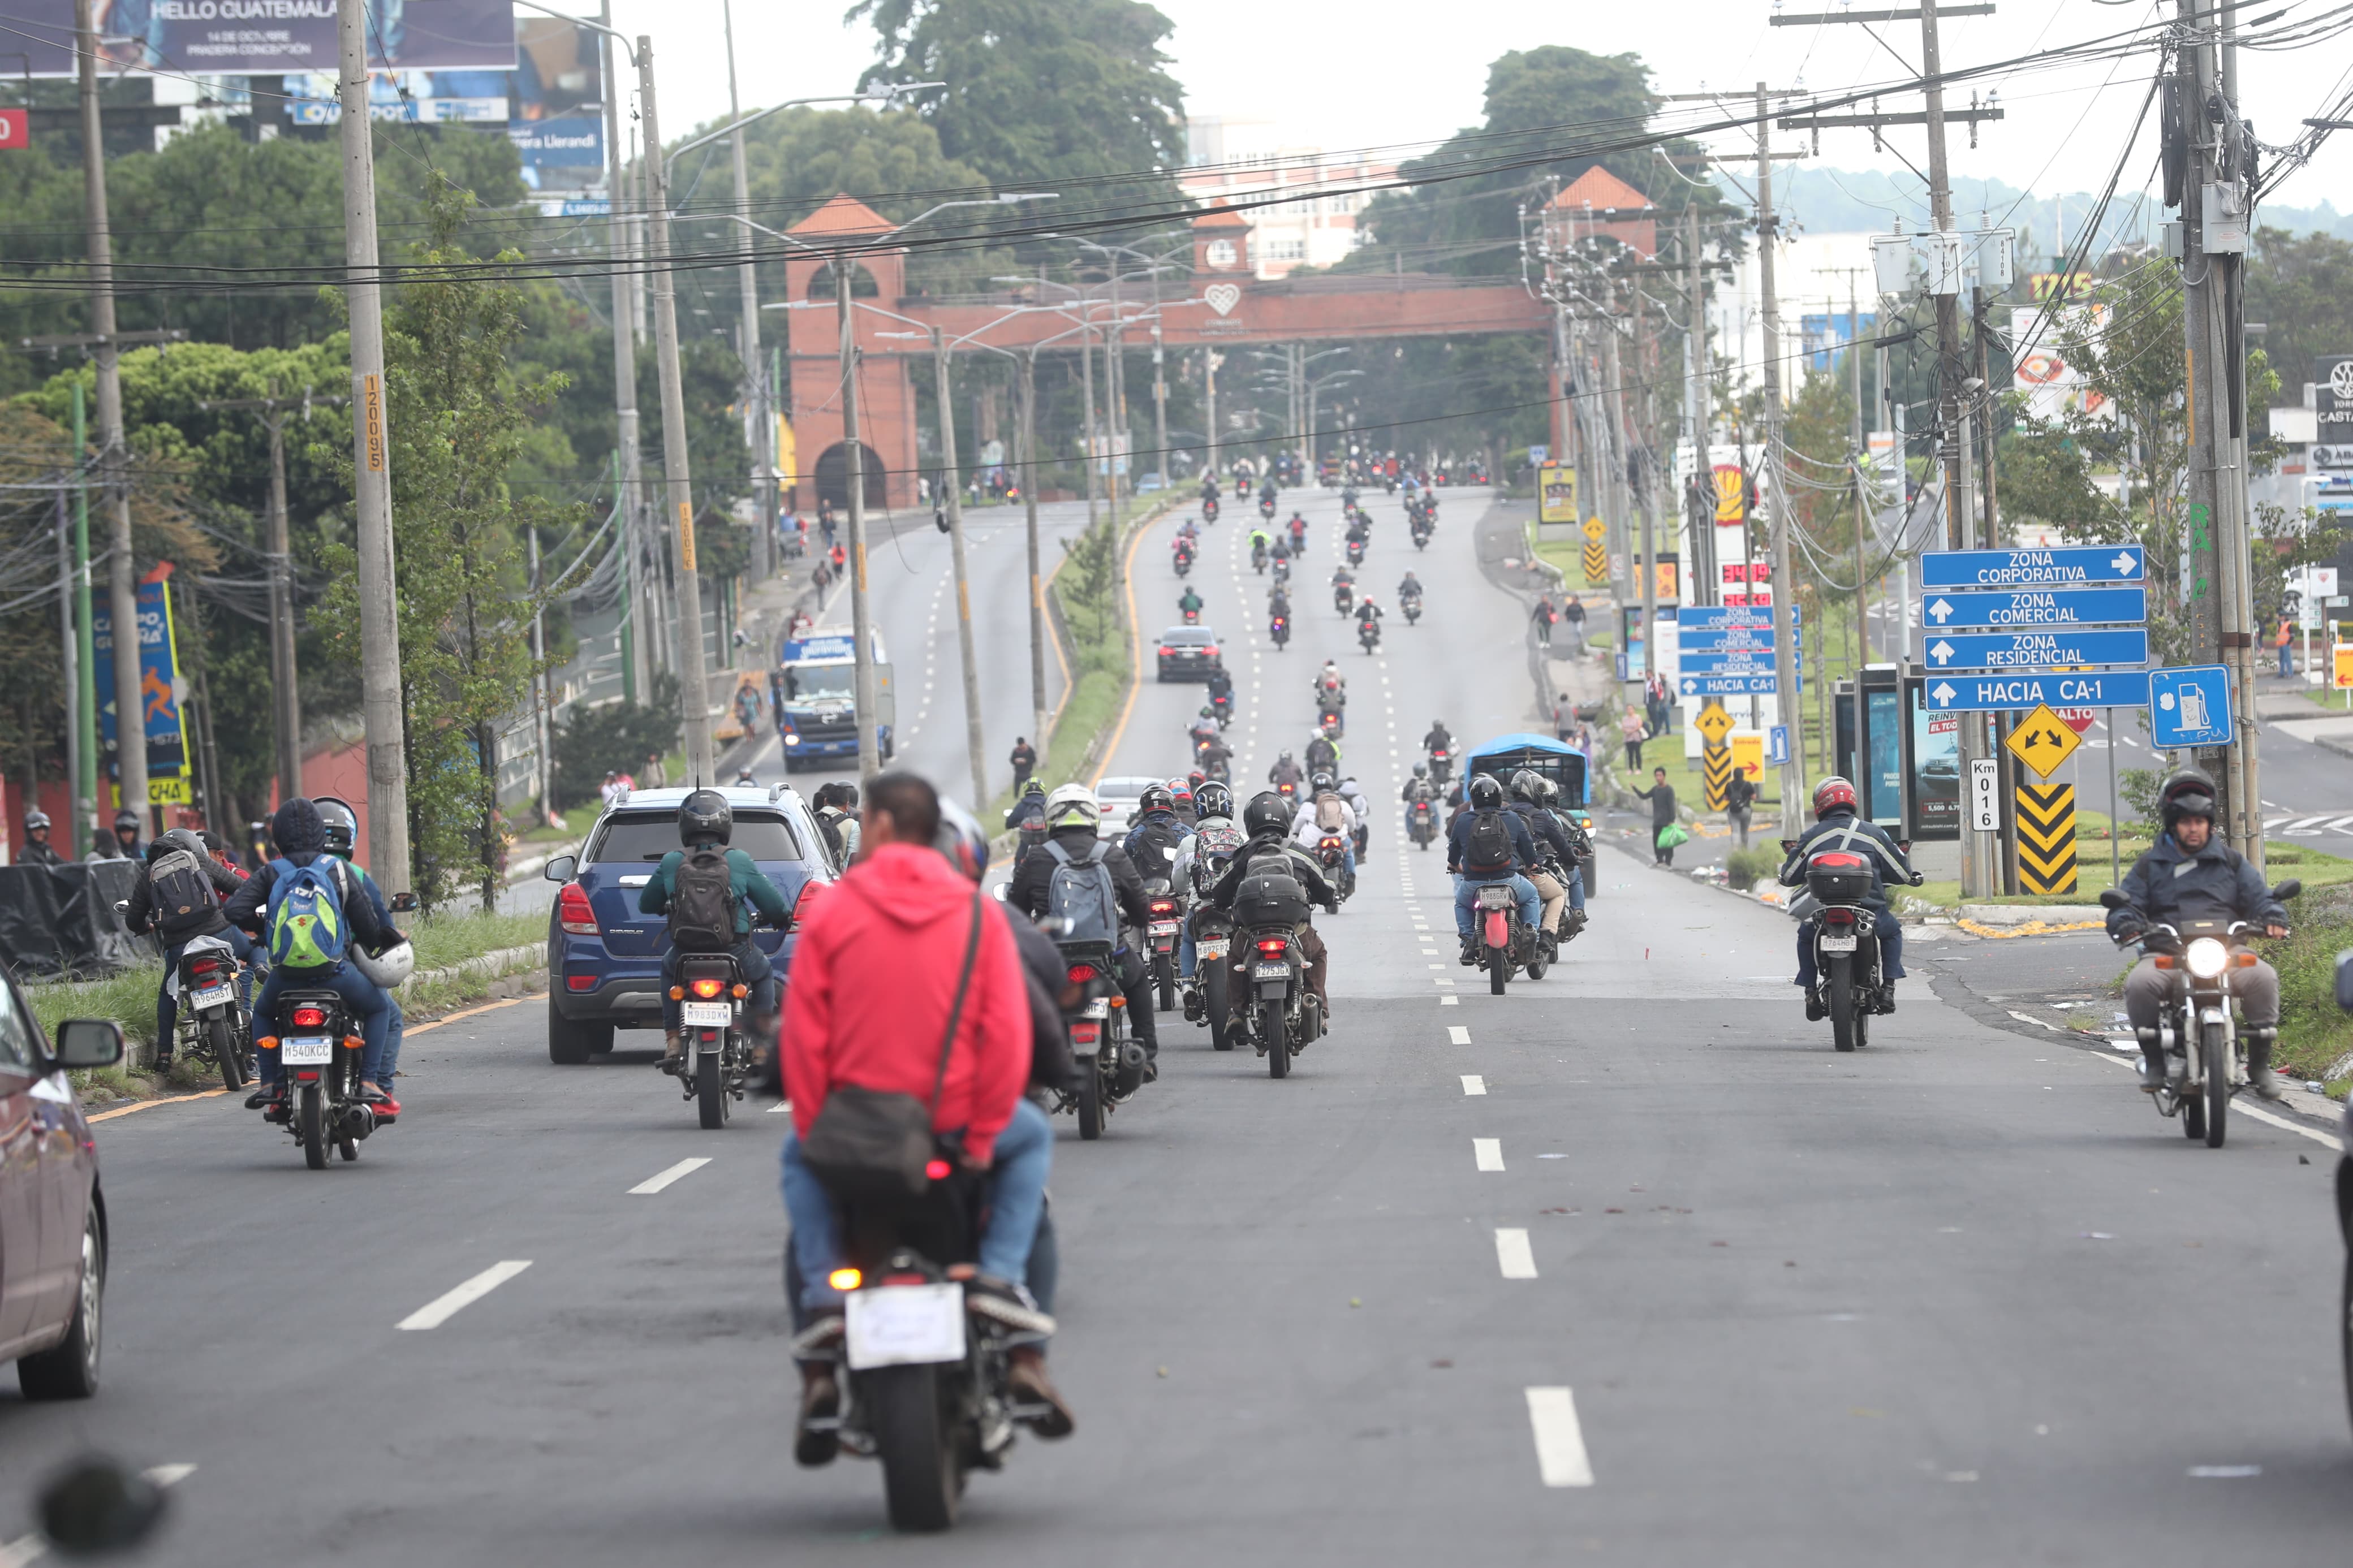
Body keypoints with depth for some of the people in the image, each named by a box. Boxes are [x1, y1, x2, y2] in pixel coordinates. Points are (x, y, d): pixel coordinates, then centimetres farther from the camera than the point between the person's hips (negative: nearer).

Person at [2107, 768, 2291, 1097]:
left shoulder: (2230, 861, 19)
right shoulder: (2150, 866, 17)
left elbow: (2259, 895, 14)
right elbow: (2125, 903, 10)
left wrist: (2273, 918, -10)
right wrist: (2126, 924, -14)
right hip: (2167, 954, 0)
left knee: (2263, 977, -29)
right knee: (2140, 983, -33)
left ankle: (2260, 1064, -15)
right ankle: (2155, 1061, -16)